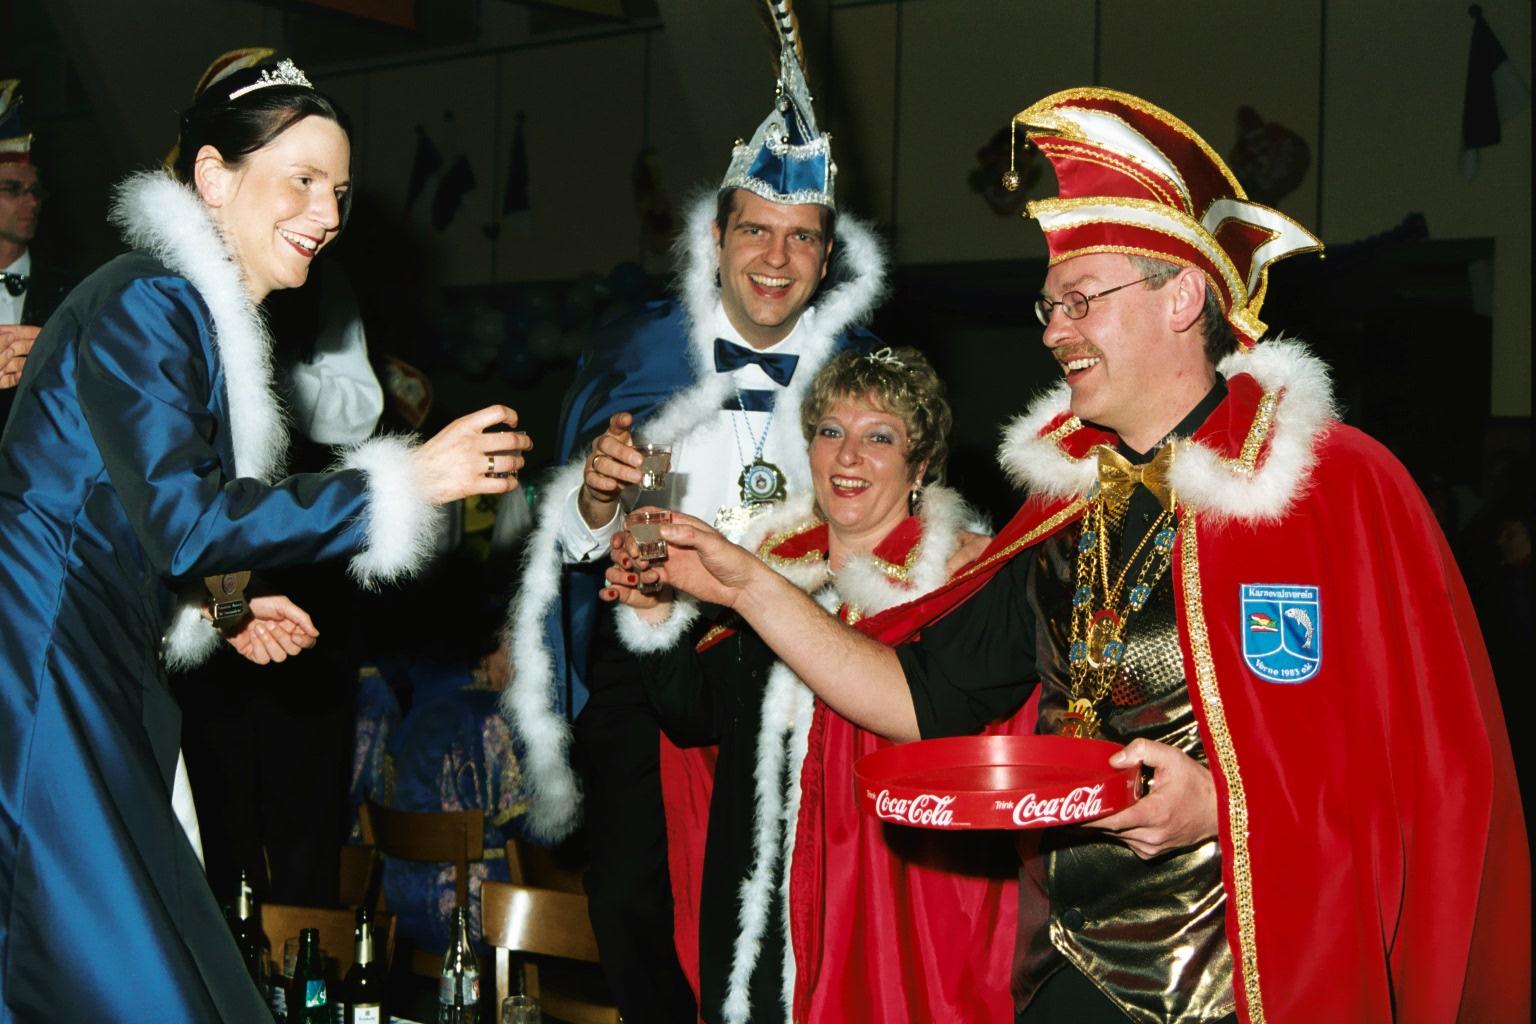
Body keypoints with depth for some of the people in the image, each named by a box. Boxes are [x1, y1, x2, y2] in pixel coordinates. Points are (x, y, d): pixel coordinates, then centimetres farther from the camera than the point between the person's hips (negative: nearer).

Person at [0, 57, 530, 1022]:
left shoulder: (193, 312, 18)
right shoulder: (146, 303, -13)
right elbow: (181, 520, -23)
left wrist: (215, 606, 10)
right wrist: (407, 481, -21)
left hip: (93, 680, 10)